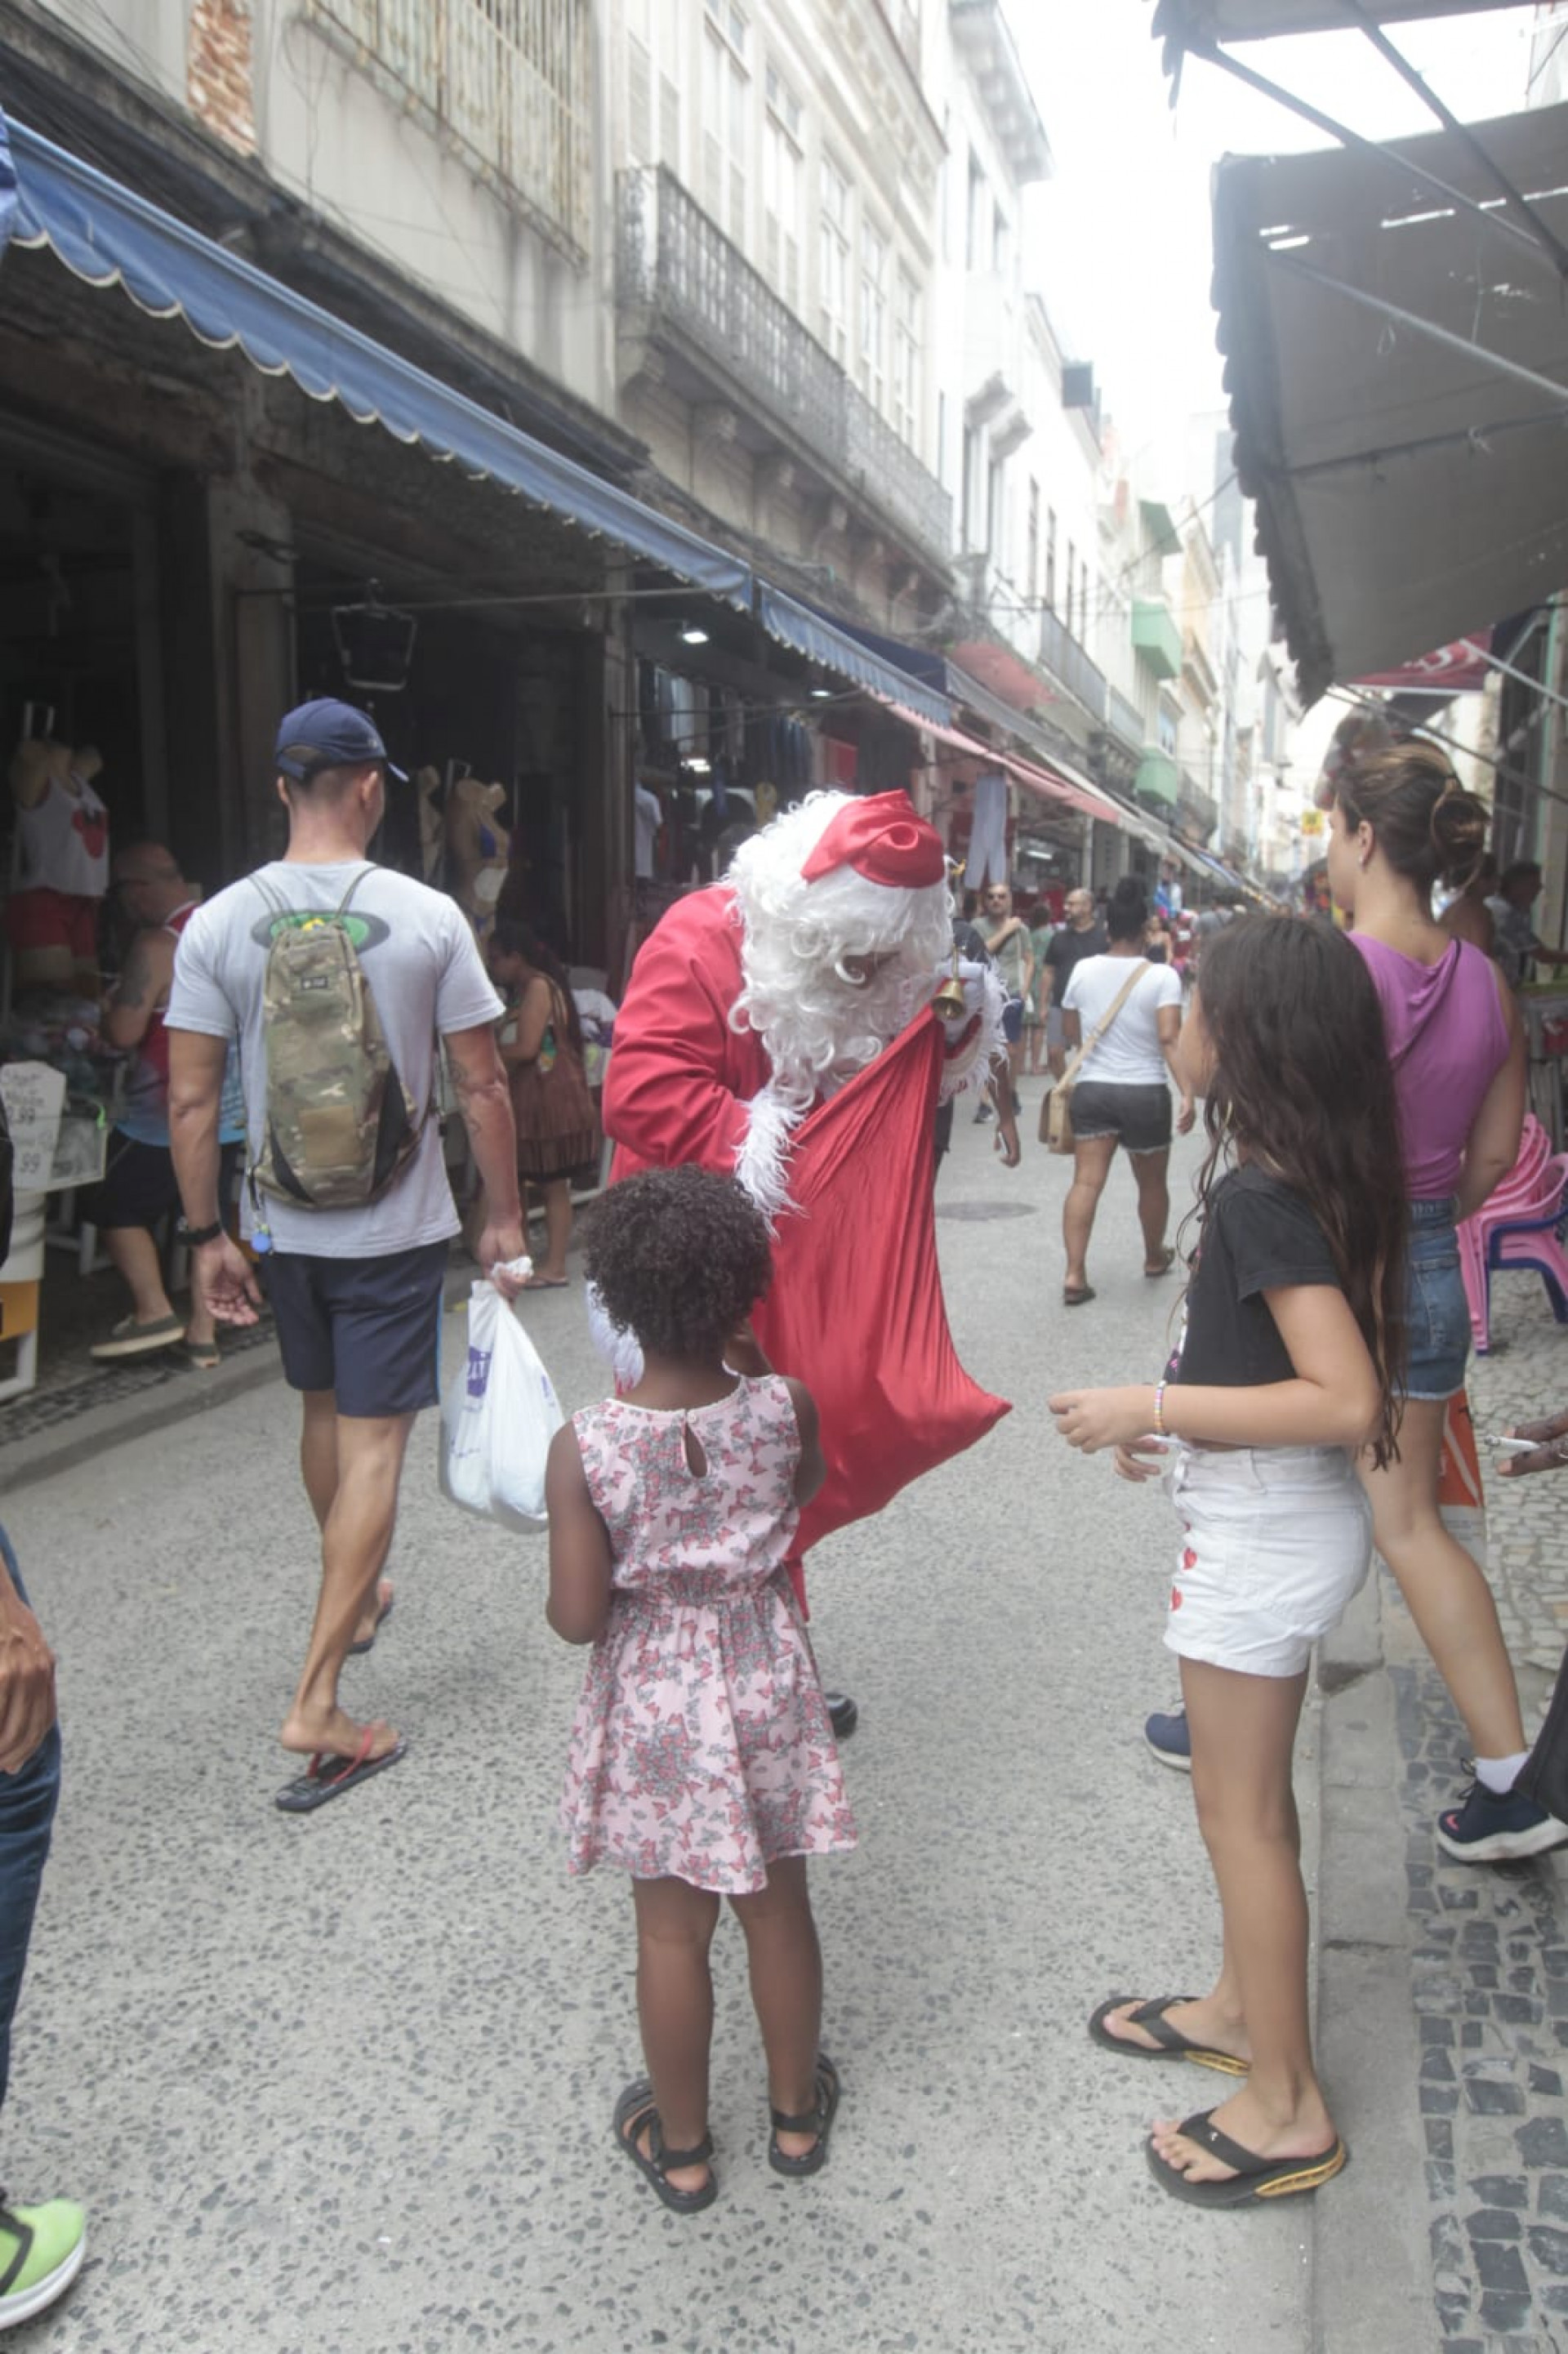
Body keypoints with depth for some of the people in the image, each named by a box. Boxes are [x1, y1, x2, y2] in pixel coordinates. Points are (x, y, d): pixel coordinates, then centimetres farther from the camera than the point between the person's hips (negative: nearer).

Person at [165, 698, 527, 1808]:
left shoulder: (218, 924, -5)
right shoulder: (429, 916, -10)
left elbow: (193, 1104, -4)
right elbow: (483, 1088, -7)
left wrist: (208, 1234, 6)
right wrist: (507, 1216, 3)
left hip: (282, 1224, 3)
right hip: (397, 1226, -3)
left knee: (325, 1410, 23)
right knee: (375, 1438, 1)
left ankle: (357, 1597, 46)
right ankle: (317, 1701, -1)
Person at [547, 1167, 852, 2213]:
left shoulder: (584, 1447, -22)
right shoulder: (785, 1408, -16)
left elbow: (579, 1615, -17)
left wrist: (565, 1574, 4)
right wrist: (759, 1376, 10)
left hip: (653, 1705, -2)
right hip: (766, 1689, 2)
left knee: (672, 1932, 16)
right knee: (779, 1907, 21)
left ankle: (681, 2145, 35)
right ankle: (798, 2110, 41)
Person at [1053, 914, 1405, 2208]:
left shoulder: (1260, 1198, -25)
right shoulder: (1307, 1173, 3)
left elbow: (1346, 1402, -31)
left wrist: (1151, 1408, -26)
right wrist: (1181, 1419, 14)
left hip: (1265, 1533, -9)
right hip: (1280, 1520, 9)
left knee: (1240, 1811, 5)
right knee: (1253, 1791, 23)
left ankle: (1287, 2109, 21)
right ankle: (1241, 2009, 41)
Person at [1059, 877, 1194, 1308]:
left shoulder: (1082, 970, 1)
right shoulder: (1162, 976, -9)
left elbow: (1069, 1033, 11)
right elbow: (1170, 1038, -20)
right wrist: (1188, 1093, -23)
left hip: (1092, 1089, 2)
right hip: (1145, 1093, -2)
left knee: (1086, 1180, -4)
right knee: (1151, 1182, 18)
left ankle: (1074, 1273, -15)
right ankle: (1155, 1256, 38)